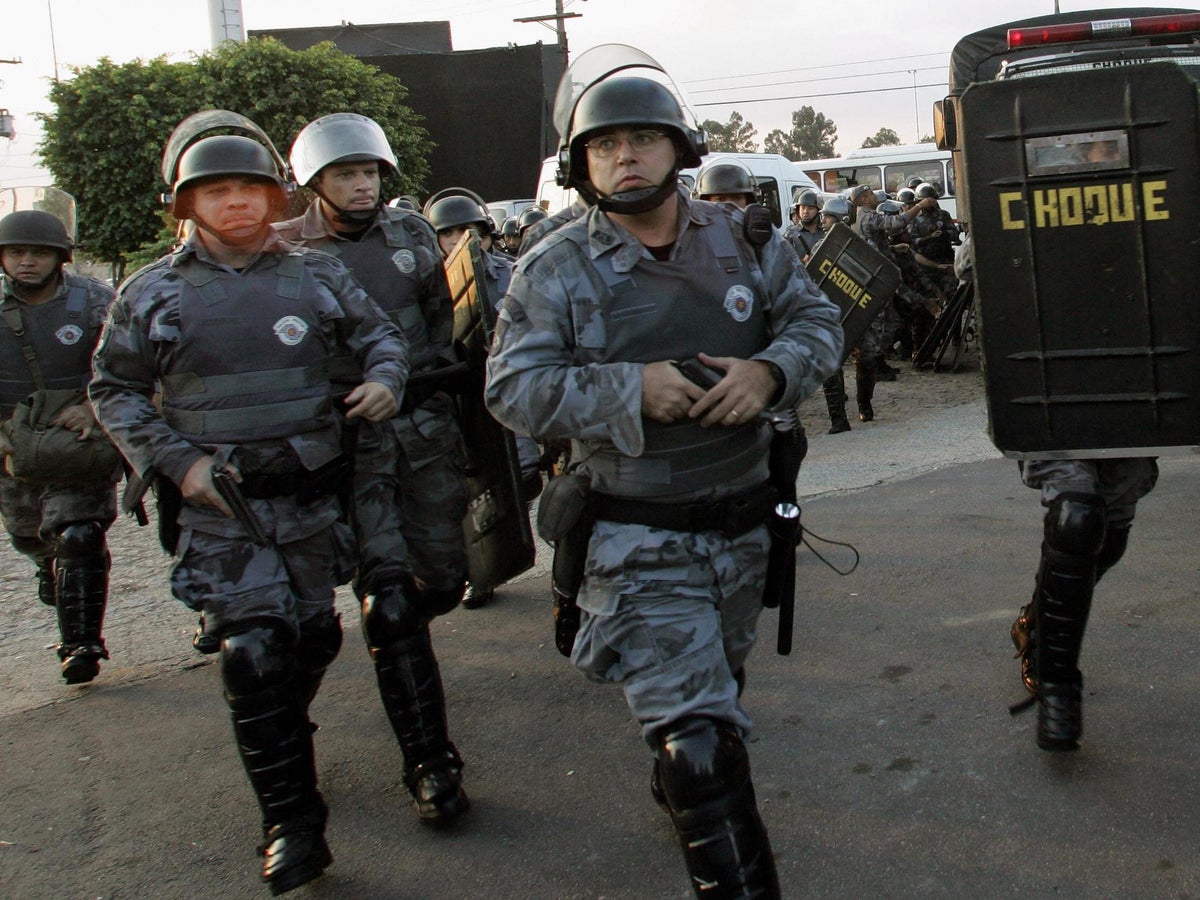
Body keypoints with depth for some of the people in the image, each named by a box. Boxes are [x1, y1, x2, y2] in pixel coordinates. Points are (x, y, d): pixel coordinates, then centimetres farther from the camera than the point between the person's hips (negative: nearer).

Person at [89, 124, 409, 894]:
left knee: (315, 638, 14)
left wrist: (385, 377, -10)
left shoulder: (318, 276, 5)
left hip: (313, 496, 3)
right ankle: (292, 824, 1)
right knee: (254, 653, -10)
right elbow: (113, 389, 7)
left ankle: (276, 739, 44)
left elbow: (381, 333, 14)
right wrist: (175, 460, -7)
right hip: (219, 505, -2)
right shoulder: (152, 293, 2)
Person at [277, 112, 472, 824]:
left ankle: (392, 629, 45)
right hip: (347, 437, -3)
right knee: (387, 597, -8)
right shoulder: (286, 251, -1)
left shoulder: (412, 233, 9)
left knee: (444, 581, 7)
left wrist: (425, 375, 11)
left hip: (425, 423, 4)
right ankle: (430, 763, 0)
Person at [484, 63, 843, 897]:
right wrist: (630, 389, -24)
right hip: (638, 540, -5)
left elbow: (817, 318, 8)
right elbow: (513, 386, -12)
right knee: (701, 736, -10)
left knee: (717, 682, 27)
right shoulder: (555, 268, -7)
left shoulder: (745, 241, 3)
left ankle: (676, 787, 56)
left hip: (742, 521, 5)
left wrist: (770, 369, -15)